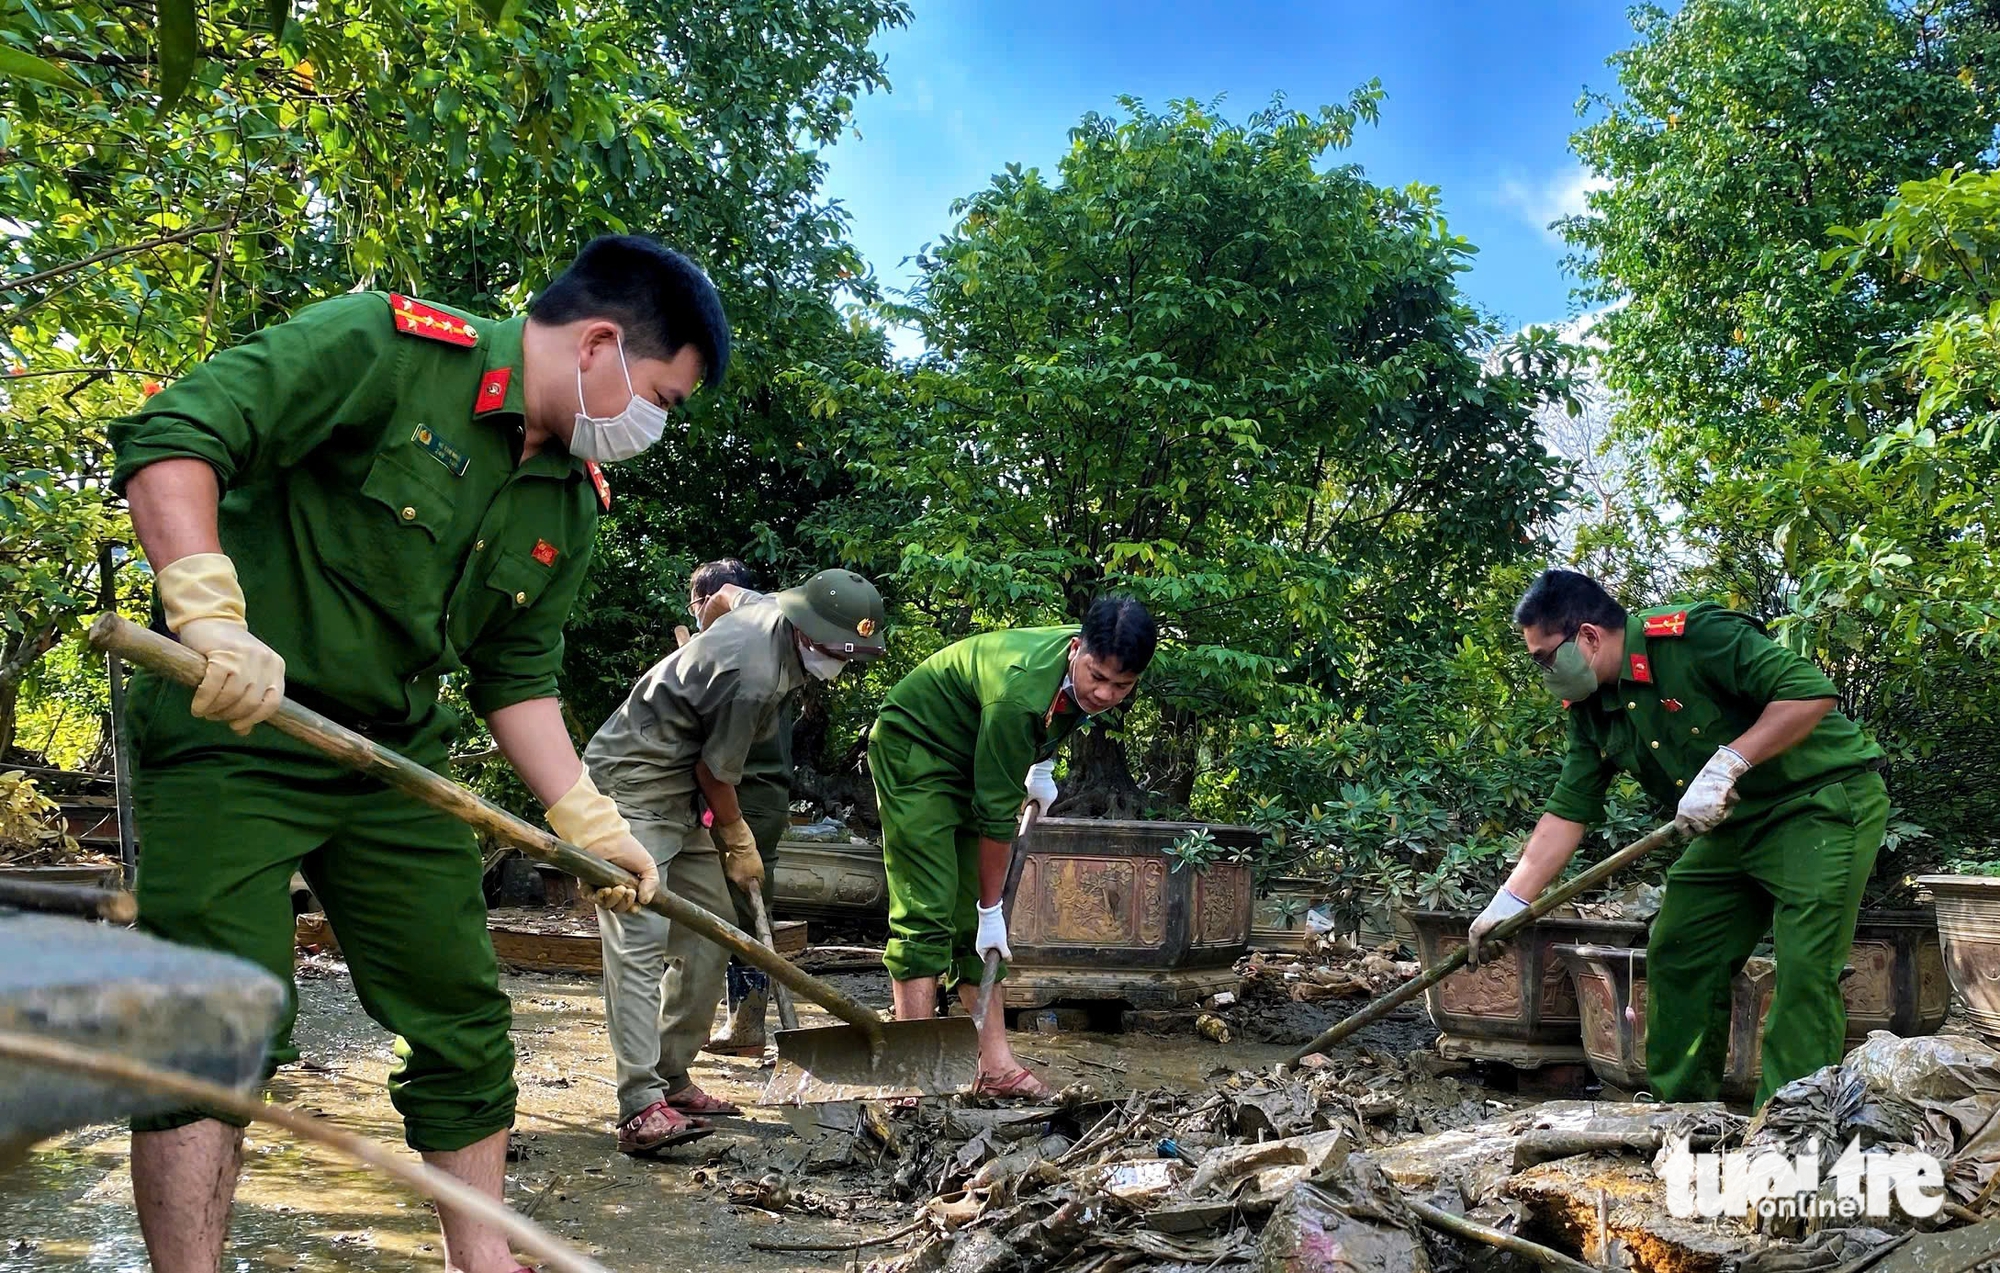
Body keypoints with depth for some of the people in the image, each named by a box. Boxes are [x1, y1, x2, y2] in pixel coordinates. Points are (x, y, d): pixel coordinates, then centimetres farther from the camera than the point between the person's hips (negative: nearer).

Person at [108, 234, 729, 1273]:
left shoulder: (571, 502, 7)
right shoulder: (384, 347, -15)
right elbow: (170, 435, -22)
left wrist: (586, 820, 8)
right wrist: (209, 613, -34)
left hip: (393, 760, 7)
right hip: (228, 730, -7)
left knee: (463, 1021, 9)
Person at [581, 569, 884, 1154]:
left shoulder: (769, 608, 2)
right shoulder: (756, 675, -27)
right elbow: (715, 771, -16)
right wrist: (739, 843, 1)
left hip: (680, 793, 11)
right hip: (632, 787, -11)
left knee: (708, 930, 9)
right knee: (640, 939, -18)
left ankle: (672, 1081, 16)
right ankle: (641, 1107, -23)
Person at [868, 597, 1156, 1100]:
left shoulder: (1091, 675, -12)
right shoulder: (1021, 691, -36)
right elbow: (996, 813, -27)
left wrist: (1040, 766, 9)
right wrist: (992, 908, -19)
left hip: (974, 763, 8)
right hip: (914, 746, -8)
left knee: (975, 915, 4)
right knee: (927, 909, -15)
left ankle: (996, 1064, 6)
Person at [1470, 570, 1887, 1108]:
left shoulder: (1697, 635, -23)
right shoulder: (1592, 711, 3)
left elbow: (1812, 692, -28)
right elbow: (1567, 811, 3)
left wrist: (1726, 764, -31)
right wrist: (1510, 902, -3)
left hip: (1822, 800, -9)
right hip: (1733, 825, 9)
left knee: (1803, 971, -14)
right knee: (1676, 957, 8)